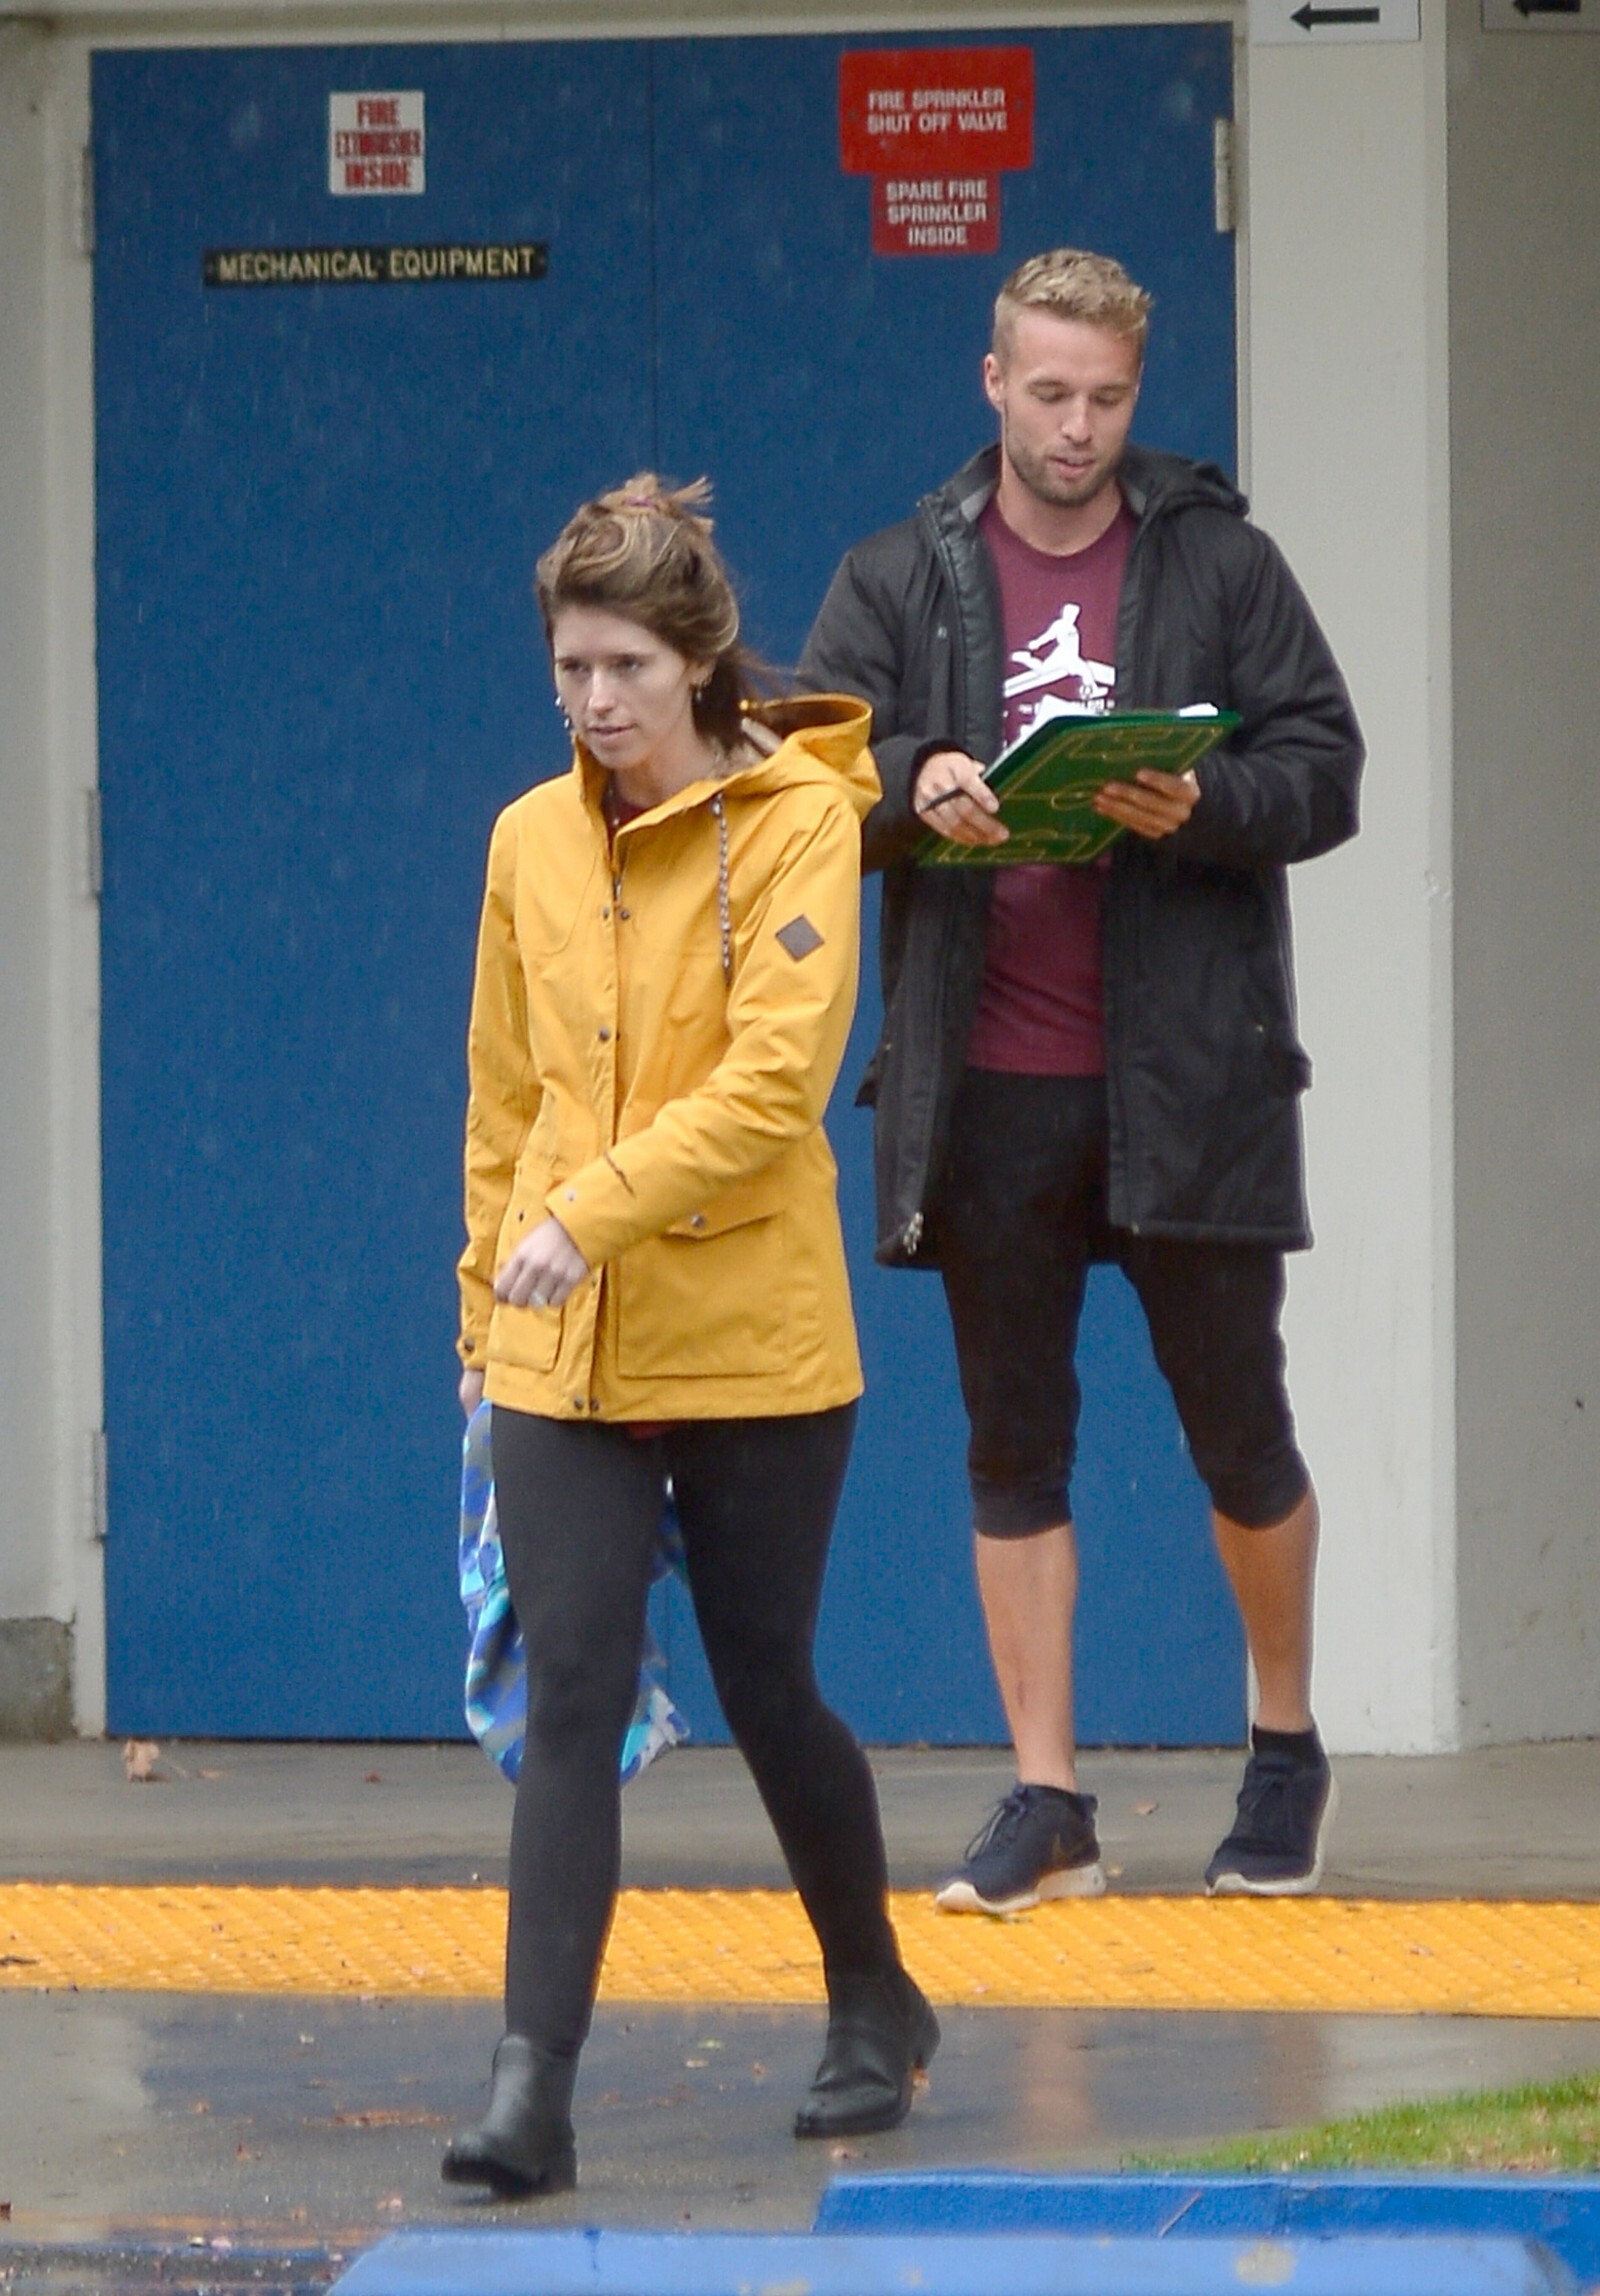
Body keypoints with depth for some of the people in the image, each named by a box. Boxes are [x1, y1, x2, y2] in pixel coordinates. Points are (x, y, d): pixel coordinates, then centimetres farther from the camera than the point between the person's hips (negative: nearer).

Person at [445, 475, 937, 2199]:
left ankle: (874, 2004, 32)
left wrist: (593, 1212, -25)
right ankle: (533, 2087, -12)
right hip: (564, 1359, 3)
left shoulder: (794, 823, -8)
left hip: (754, 1345, -3)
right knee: (571, 1700, -7)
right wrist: (487, 1310, 15)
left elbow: (773, 1078, -18)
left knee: (766, 1694, 8)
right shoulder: (531, 841, 8)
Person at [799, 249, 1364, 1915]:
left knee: (1238, 1426, 4)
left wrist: (1202, 808, -19)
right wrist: (907, 786, -20)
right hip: (985, 1089, 2)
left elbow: (1323, 772, 0)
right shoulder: (899, 582, 9)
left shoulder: (1218, 563, 4)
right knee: (1012, 1445, 4)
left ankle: (1287, 1750, 24)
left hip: (1186, 1075, -2)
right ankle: (1045, 1807, 8)